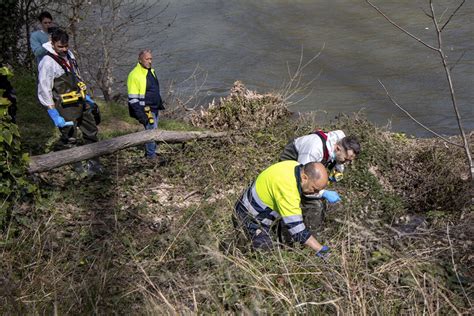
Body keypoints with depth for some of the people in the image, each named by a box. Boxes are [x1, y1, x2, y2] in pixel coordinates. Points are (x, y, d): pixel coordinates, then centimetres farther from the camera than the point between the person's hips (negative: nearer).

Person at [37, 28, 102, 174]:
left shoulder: (69, 55, 7)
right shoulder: (48, 62, -18)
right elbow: (44, 91, -20)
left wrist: (86, 96, 22)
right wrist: (55, 115, -22)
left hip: (81, 102, 8)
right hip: (66, 108, -8)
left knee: (91, 132, 15)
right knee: (69, 139, -4)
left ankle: (94, 163, 27)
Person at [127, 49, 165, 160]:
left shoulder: (151, 71, 10)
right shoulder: (135, 75, -18)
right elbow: (133, 98, -19)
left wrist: (160, 103, 24)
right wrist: (141, 115, -22)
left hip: (154, 108, 9)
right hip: (145, 110, -9)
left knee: (152, 131, 16)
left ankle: (149, 152, 29)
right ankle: (151, 156, 3)